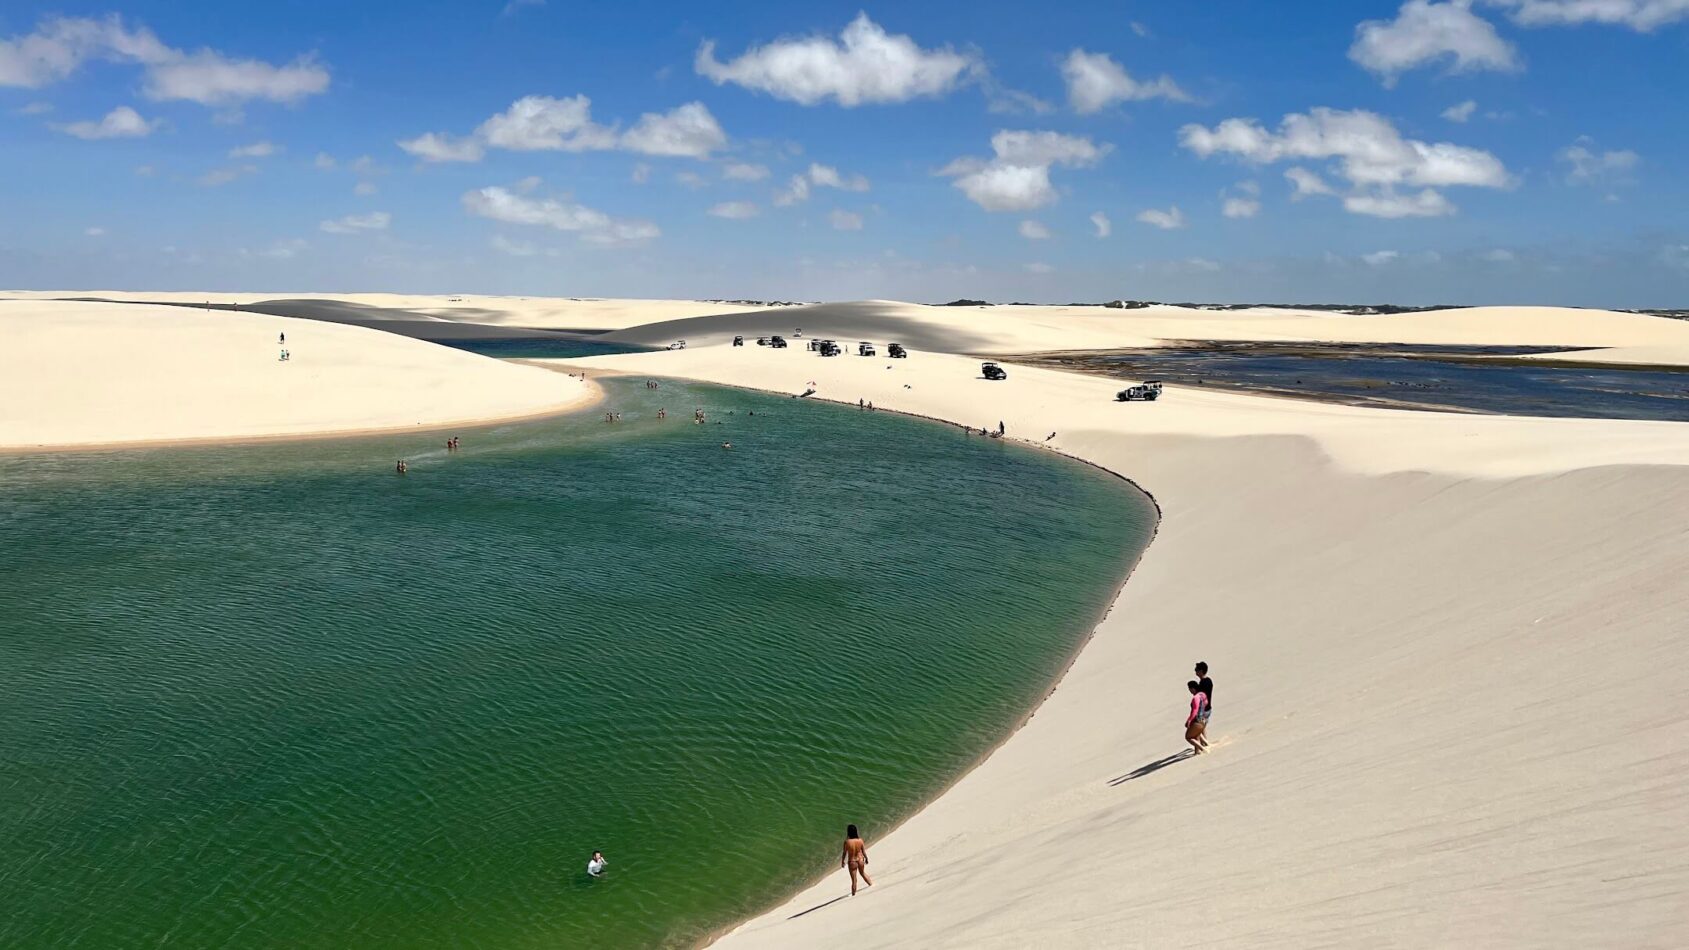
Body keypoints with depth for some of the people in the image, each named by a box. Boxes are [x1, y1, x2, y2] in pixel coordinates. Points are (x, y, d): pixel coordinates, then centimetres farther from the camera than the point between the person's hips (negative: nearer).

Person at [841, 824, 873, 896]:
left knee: (854, 879, 13)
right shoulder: (860, 840, -15)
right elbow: (864, 851, -3)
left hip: (852, 862, -3)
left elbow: (844, 853, -13)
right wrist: (866, 858, 15)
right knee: (862, 873, 32)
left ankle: (853, 894, 26)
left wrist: (842, 861, 4)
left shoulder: (847, 842, -24)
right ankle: (871, 884, 45)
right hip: (860, 860, 3)